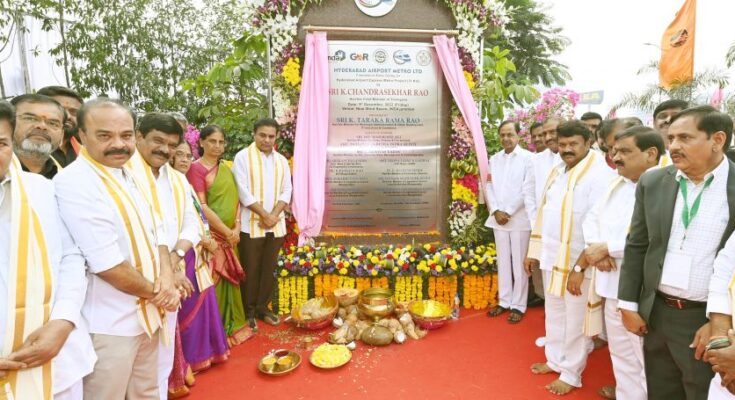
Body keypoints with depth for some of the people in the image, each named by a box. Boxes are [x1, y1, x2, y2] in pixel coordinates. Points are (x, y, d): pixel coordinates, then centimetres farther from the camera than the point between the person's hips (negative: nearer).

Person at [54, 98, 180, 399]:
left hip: (148, 314, 8)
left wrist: (167, 279, -8)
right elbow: (106, 264, -23)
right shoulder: (73, 183, -19)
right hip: (109, 326, -7)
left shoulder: (127, 176, 7)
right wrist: (155, 291, -11)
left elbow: (155, 233, 9)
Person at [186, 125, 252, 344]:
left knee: (229, 279, 13)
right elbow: (202, 207, -15)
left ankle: (231, 325, 28)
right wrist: (227, 231, -13)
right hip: (211, 235, -6)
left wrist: (237, 227, -5)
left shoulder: (226, 169, 12)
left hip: (229, 235, 6)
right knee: (212, 281, -1)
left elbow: (235, 199, 9)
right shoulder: (196, 168, -8)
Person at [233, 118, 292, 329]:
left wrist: (274, 215, -9)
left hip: (276, 224, 4)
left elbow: (286, 191, 5)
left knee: (269, 268, 12)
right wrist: (264, 215, -14)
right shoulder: (243, 157, -5)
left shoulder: (281, 160, 10)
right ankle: (249, 310, 18)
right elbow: (243, 192, -12)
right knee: (250, 269, 4)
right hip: (251, 224, -4)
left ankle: (262, 307, 26)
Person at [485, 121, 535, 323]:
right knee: (503, 261, 12)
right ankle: (504, 301, 23)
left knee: (519, 263, 3)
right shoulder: (494, 159, 11)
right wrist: (496, 211, -6)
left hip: (519, 219, -4)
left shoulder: (528, 158, -4)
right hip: (498, 218, 5)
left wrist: (508, 213, -11)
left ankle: (518, 305, 13)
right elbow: (489, 187, 7)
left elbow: (527, 190, -10)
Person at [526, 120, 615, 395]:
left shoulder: (600, 175, -15)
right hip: (551, 257, 7)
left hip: (578, 262, -7)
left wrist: (584, 264, -22)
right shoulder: (556, 172, 10)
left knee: (576, 320, 8)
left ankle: (571, 373, 25)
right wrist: (534, 251, 14)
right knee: (554, 313, 20)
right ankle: (555, 360, 38)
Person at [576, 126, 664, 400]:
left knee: (647, 358, 7)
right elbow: (593, 218, 12)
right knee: (621, 353, 22)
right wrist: (595, 249, -8)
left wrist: (606, 247, -16)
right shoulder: (617, 184, 12)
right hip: (611, 284, 7)